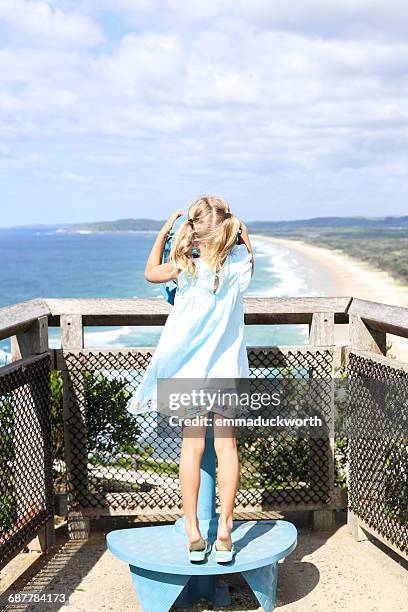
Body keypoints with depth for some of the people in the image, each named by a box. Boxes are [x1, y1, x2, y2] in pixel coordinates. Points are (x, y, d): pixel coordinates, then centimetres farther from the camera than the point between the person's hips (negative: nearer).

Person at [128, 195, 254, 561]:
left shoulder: (186, 266, -15)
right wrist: (242, 231, 20)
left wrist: (164, 230, 11)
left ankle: (193, 531, 8)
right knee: (226, 445, 6)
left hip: (190, 367, -1)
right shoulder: (240, 261, -9)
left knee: (192, 446, 5)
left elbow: (150, 273, 7)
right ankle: (225, 529, 9)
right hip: (227, 367, 1)